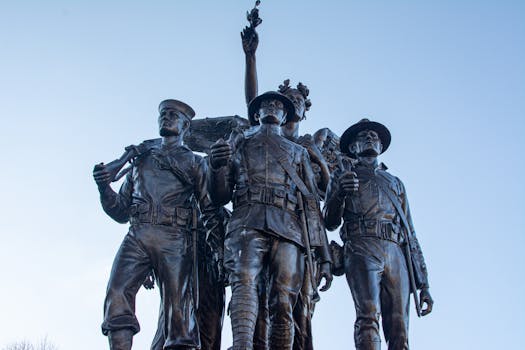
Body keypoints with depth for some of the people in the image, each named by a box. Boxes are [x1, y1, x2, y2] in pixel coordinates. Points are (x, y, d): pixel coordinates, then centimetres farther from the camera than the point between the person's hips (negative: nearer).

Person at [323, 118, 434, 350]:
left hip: (396, 253, 3)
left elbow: (410, 233, 25)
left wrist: (423, 283, 15)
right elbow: (330, 223, 13)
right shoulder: (343, 175, 23)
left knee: (399, 330, -11)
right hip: (362, 249, -3)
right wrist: (340, 194, -9)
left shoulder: (395, 183, 32)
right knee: (369, 316, -24)